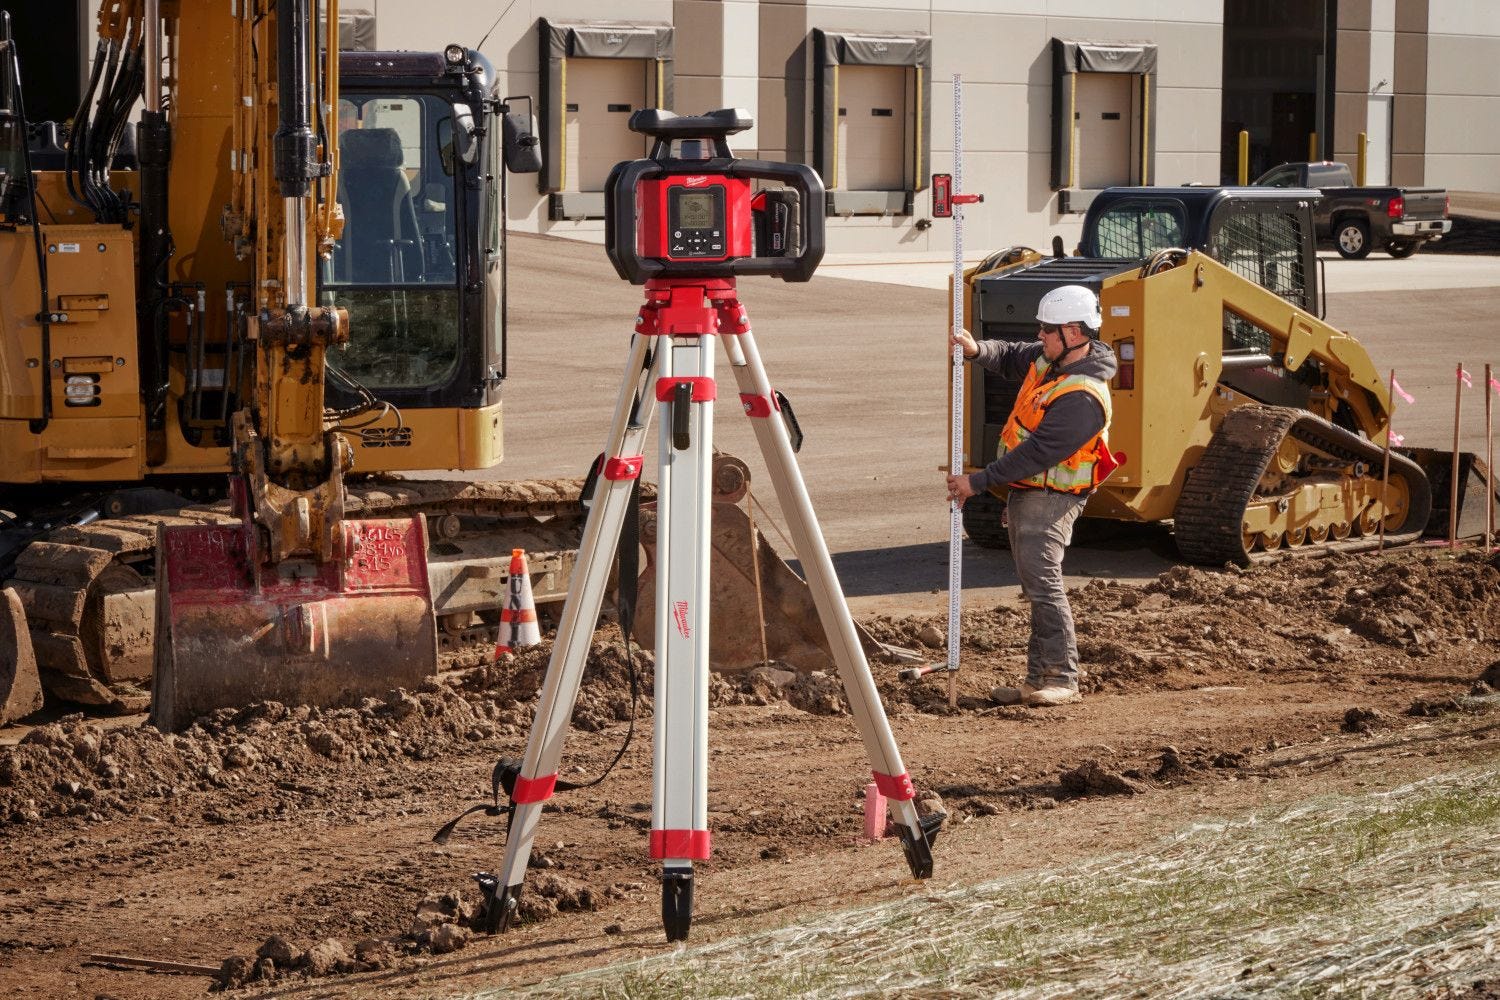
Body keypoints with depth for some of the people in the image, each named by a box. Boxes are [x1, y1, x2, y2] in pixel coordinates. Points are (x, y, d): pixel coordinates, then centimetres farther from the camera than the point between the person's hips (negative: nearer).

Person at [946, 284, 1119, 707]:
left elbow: (1037, 454, -27)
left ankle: (1062, 679, -16)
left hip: (1050, 498, -10)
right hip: (1025, 493, 10)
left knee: (1042, 581, -18)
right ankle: (1039, 678, 15)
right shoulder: (1051, 359, 5)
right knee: (1036, 586, 11)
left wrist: (978, 482, -23)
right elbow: (1011, 357, 23)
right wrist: (977, 350, 0)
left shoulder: (1082, 398, -25)